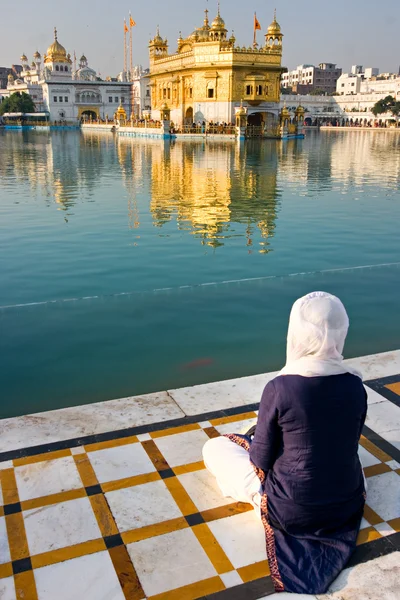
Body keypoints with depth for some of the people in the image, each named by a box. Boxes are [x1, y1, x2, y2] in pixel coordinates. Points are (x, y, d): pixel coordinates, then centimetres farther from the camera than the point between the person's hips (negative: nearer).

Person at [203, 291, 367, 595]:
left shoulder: (280, 388, -24)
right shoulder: (356, 385, -9)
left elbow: (261, 462, -13)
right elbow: (345, 445, 5)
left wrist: (252, 447, 11)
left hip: (290, 511, -5)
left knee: (214, 447, 15)